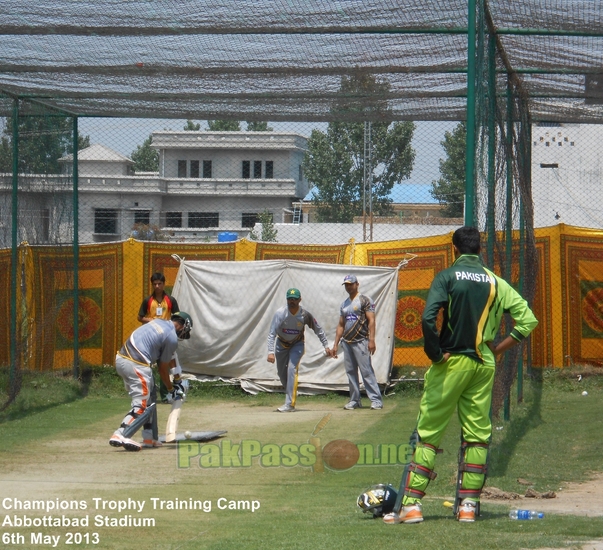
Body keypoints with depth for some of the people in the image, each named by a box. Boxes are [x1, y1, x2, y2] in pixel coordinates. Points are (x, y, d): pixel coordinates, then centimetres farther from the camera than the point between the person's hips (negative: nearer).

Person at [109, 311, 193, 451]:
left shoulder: (158, 322, 19)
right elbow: (163, 368, 3)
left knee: (148, 399, 20)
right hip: (136, 365, -9)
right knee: (141, 404, -6)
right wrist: (171, 389, 19)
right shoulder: (172, 338, -4)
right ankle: (121, 435, -23)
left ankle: (149, 438, 22)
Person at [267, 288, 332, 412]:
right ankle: (291, 395, 34)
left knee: (292, 368, -20)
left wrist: (326, 346, -10)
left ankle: (290, 404, -22)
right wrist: (271, 352, -37)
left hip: (297, 344, -2)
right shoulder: (280, 313, -24)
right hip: (281, 344, 2)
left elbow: (318, 329, -7)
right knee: (281, 372, 7)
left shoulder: (305, 314, -21)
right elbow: (272, 333, -26)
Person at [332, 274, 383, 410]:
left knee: (367, 371, -11)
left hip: (360, 341, -7)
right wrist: (336, 344, 15)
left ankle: (376, 400, -11)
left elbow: (371, 320, -10)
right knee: (350, 372, 6)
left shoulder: (365, 300, -2)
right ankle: (355, 401, 10)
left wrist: (371, 340, -19)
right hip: (346, 342, 7)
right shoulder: (344, 305, 18)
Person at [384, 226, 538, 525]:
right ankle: (468, 505, 7)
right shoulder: (495, 282, 7)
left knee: (428, 432, -1)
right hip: (484, 364, 3)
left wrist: (435, 353, -9)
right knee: (478, 434, 9)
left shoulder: (448, 276, -5)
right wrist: (497, 349, 7)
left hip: (451, 362, -3)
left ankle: (411, 505, -5)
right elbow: (527, 319, 3)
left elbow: (428, 317, -19)